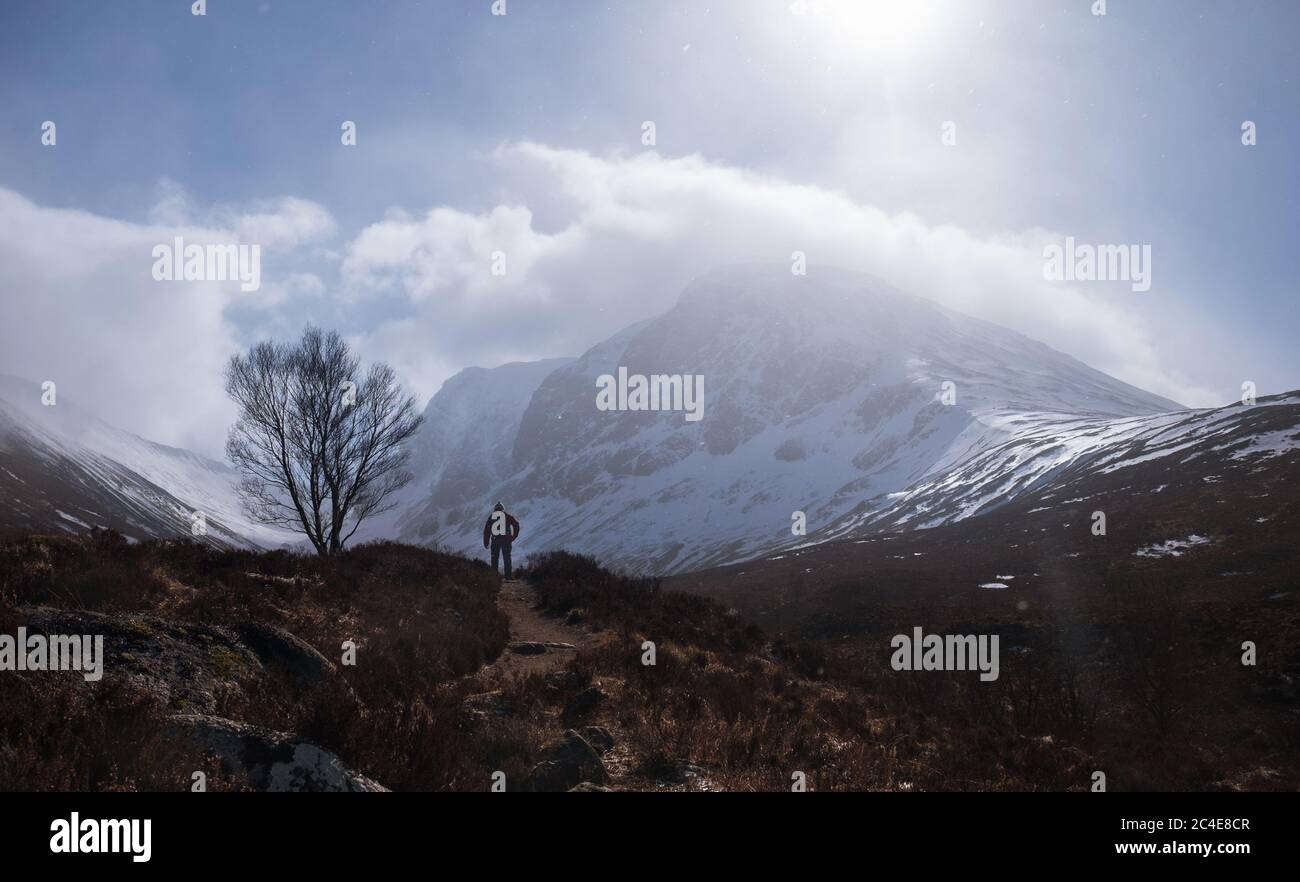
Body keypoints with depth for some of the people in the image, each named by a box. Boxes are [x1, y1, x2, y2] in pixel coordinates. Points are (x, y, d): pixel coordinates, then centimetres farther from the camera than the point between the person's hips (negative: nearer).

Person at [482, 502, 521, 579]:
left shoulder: (491, 516, 13)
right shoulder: (507, 515, 10)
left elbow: (486, 530, 8)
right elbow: (516, 524, 2)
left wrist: (486, 543, 10)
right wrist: (514, 536, 7)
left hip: (495, 539, 1)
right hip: (506, 539, -1)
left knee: (494, 558, 7)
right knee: (507, 558, 4)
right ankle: (508, 576, -1)